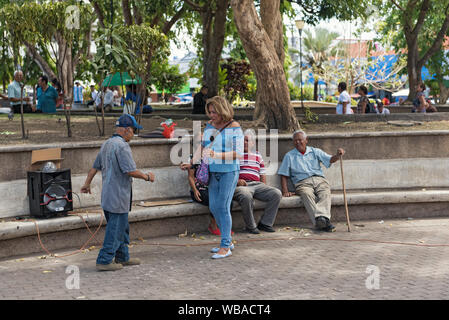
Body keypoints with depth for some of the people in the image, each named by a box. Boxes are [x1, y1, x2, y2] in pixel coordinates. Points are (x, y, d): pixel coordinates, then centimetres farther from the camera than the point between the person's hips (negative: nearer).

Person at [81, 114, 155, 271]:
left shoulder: (106, 144, 13)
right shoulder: (122, 146, -17)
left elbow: (95, 167, 20)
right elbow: (131, 171, -22)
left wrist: (87, 184, 31)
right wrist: (147, 177, -7)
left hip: (108, 195, 10)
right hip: (118, 196, -10)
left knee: (122, 228, 18)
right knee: (116, 228, -4)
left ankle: (122, 257, 27)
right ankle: (105, 260, -2)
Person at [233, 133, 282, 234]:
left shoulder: (258, 156, 27)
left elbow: (262, 174, 26)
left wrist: (264, 187, 8)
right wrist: (236, 181, -11)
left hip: (257, 184, 5)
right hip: (240, 186, -5)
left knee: (277, 193, -20)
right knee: (246, 196, -41)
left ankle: (265, 223, -11)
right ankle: (251, 226, -22)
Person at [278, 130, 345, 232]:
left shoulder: (315, 151, 22)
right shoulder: (289, 156, 21)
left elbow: (330, 160, 9)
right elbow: (283, 175, 16)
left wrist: (338, 155, -15)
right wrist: (285, 191, 1)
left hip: (319, 180, 2)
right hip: (302, 183, -2)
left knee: (325, 193, -33)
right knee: (307, 194, -36)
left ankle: (323, 216, -57)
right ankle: (319, 221, -56)